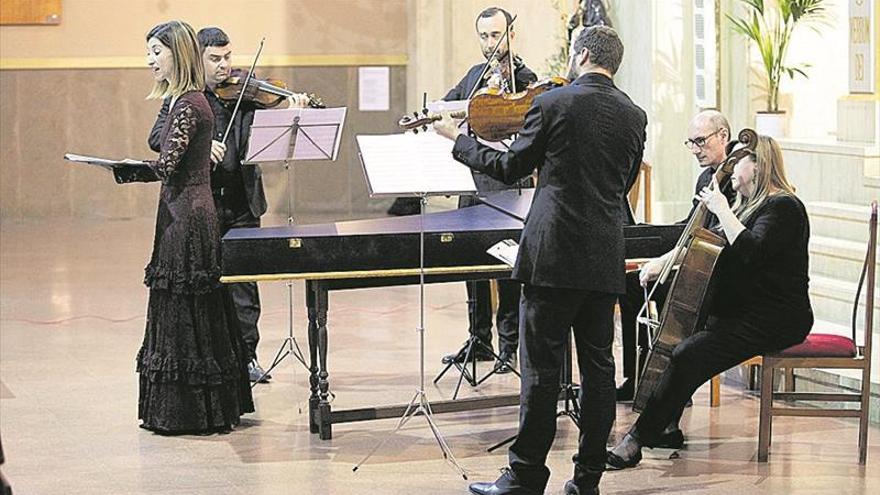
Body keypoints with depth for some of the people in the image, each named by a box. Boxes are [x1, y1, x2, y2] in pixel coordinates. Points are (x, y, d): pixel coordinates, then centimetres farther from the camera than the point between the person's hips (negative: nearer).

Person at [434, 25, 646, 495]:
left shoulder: (552, 104, -7)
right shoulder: (635, 116, 8)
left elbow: (511, 167, 2)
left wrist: (459, 140, 16)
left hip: (553, 254, -5)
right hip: (605, 261, 5)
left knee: (541, 367, -1)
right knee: (598, 367, 9)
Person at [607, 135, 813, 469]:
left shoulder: (782, 207, -11)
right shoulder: (747, 205, 20)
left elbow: (751, 251, -28)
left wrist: (721, 210, -19)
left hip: (774, 319, -10)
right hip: (738, 312, 10)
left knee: (687, 355, -25)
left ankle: (637, 441, -24)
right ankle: (666, 425, -4)